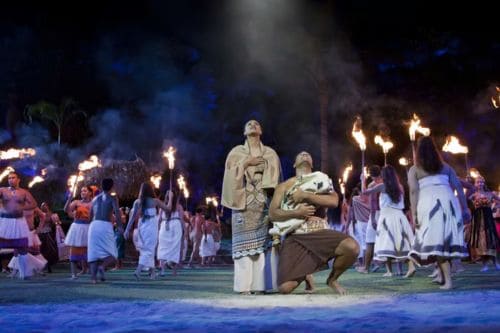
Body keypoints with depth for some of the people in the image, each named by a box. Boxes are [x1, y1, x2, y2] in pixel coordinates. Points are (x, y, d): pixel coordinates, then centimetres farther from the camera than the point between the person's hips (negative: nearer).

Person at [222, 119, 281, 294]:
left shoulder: (270, 153, 16)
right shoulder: (236, 152, 14)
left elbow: (274, 177, 5)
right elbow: (231, 173, 1)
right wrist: (246, 163, -7)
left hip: (264, 202, 1)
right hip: (244, 202, -1)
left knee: (263, 242, -8)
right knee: (245, 243, -8)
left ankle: (260, 284, -8)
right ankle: (245, 285, -9)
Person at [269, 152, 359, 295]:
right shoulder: (284, 186, 14)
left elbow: (334, 201, -7)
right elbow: (272, 213, 3)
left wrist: (305, 195, -12)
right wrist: (296, 212, -12)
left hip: (320, 234, 1)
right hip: (295, 239, 0)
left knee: (352, 247, -31)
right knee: (285, 288, -20)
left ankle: (332, 279, 2)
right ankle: (305, 275, 20)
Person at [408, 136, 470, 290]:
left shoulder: (414, 170, 13)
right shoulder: (445, 167, 23)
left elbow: (414, 191, -1)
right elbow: (458, 187, 14)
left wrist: (414, 214, -5)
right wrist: (465, 208, 14)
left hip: (429, 204, -3)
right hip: (448, 202, 3)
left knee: (436, 241, -1)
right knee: (446, 238, 12)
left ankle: (447, 280, -4)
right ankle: (442, 274, 11)